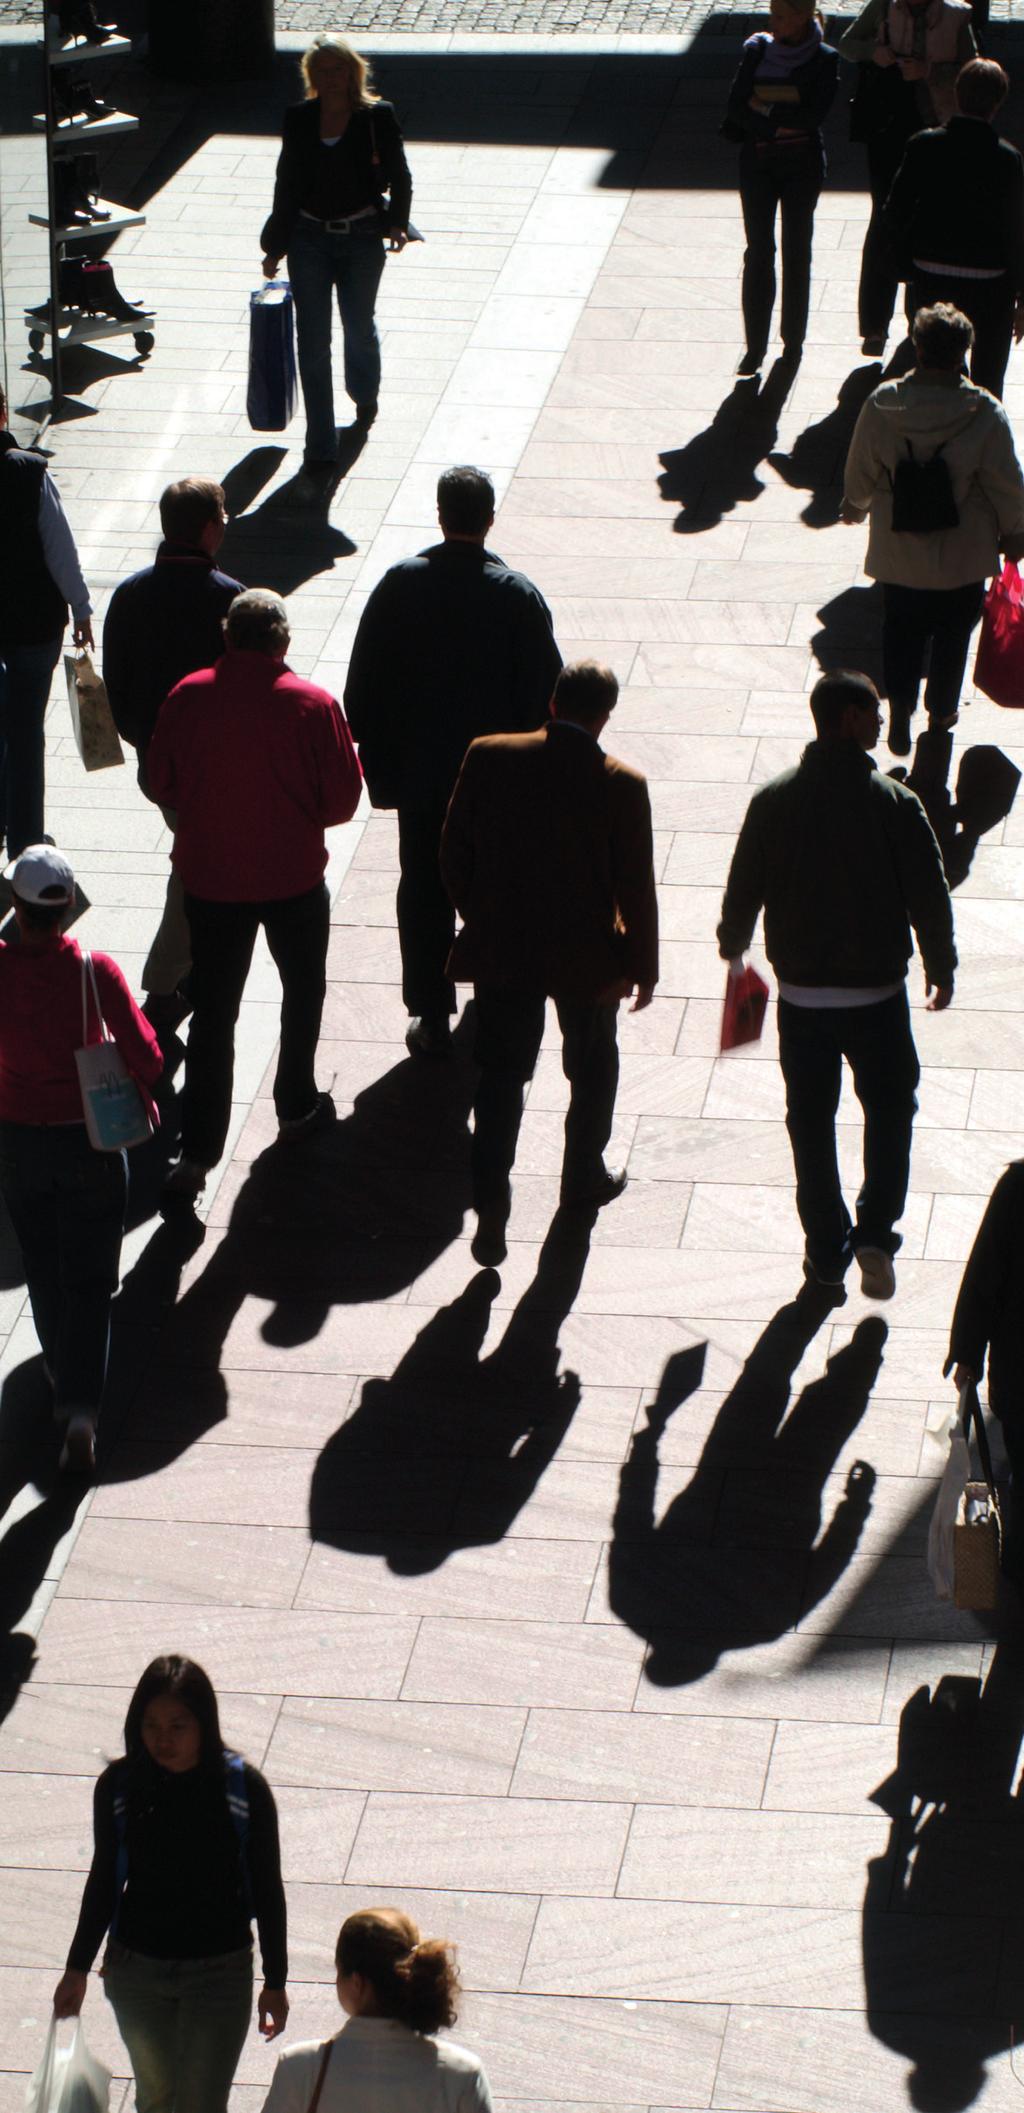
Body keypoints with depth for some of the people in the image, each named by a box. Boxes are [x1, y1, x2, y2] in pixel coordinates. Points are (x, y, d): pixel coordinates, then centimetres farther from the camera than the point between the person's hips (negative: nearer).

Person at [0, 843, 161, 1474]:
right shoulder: (95, 971, -20)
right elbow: (147, 1060, -15)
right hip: (90, 1139, -2)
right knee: (89, 1280, 8)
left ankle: (62, 1373, 44)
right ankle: (80, 1410, -4)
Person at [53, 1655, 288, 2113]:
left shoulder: (245, 1788, -15)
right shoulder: (118, 1786, -9)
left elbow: (267, 1888, -5)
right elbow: (104, 1879, 4)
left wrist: (275, 1982, -1)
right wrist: (77, 1969, 8)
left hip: (220, 1972, -3)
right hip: (136, 1969, 3)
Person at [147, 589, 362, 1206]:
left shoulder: (188, 698, -11)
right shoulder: (313, 706, -15)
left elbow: (162, 784, 0)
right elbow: (342, 798, -9)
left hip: (210, 877, 1)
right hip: (294, 876, -1)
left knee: (212, 1014, 6)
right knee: (303, 991, 24)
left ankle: (197, 1154, 0)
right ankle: (297, 1107, 38)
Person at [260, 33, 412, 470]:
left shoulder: (377, 118, -6)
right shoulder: (299, 120, 1)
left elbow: (399, 176, 0)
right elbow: (287, 185, 8)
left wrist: (397, 222, -17)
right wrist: (275, 247, 10)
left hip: (361, 238, -1)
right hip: (309, 238, 1)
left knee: (359, 329, 16)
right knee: (313, 344, -1)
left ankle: (364, 396, 50)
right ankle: (320, 446, 3)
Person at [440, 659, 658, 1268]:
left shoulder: (489, 759, -11)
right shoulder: (621, 785, -16)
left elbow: (455, 853, -2)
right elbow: (636, 888, -10)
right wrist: (644, 967, 2)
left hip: (501, 950, 1)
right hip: (586, 958, -1)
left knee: (501, 1076, 9)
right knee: (592, 1070, 22)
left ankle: (491, 1209, -1)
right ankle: (585, 1177, 38)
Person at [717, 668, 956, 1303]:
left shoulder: (772, 801, -6)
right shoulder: (895, 803, -13)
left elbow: (744, 888, 3)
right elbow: (929, 895, -9)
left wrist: (733, 943, 24)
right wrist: (941, 969, 6)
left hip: (800, 994, 2)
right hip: (876, 991, -2)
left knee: (810, 1121, 14)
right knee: (890, 1108, 15)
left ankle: (827, 1251, 16)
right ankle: (875, 1232, -1)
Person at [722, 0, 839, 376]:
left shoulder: (824, 60, -6)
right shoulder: (757, 49, 1)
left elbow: (814, 113, -17)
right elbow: (736, 105, -7)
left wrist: (764, 103, -14)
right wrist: (778, 124, -19)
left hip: (802, 165, -2)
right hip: (757, 162, 2)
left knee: (796, 253, 5)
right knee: (758, 253, 1)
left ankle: (793, 342, 16)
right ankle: (755, 346, 6)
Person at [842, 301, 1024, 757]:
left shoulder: (881, 406, -18)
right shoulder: (985, 415, -23)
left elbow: (860, 472, -3)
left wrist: (854, 507, 19)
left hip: (898, 553, 1)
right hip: (963, 559, -1)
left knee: (901, 631, 22)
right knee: (952, 634, 21)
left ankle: (900, 710, 17)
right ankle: (941, 711, 35)